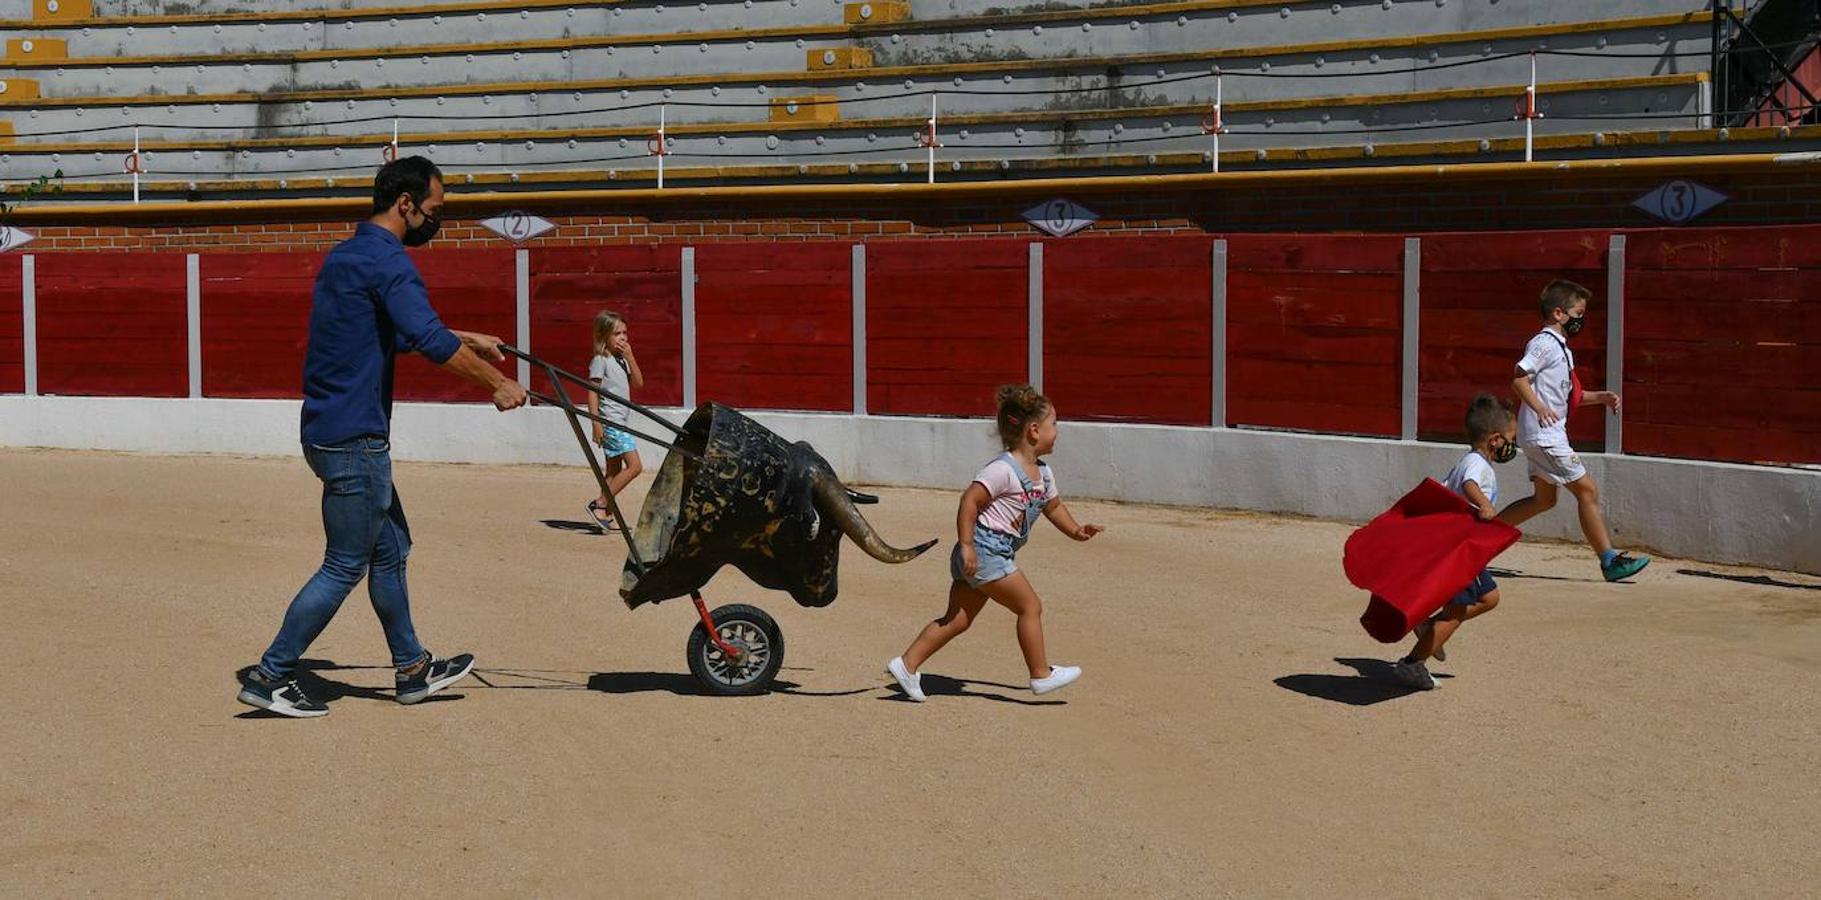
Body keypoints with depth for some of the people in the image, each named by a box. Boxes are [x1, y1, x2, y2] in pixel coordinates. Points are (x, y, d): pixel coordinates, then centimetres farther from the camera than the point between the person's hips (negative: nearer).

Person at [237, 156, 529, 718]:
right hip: (354, 439, -10)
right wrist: (497, 385, -14)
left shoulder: (345, 255, 16)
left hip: (331, 432, 10)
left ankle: (412, 670, 26)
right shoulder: (386, 260, -16)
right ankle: (269, 676, 4)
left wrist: (469, 341, 30)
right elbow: (433, 343, -25)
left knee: (390, 549, 17)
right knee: (344, 567, -2)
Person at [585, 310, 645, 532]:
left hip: (619, 422, 9)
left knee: (615, 471, 9)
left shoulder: (622, 359, 16)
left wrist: (630, 358, 0)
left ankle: (607, 517, 12)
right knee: (634, 466, -14)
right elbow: (592, 392, -13)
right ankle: (599, 505, -12)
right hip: (609, 422, -9)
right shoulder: (600, 361, -9)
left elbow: (638, 383, 10)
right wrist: (596, 423, -19)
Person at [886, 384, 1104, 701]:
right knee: (1030, 606, -4)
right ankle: (1041, 675, 5)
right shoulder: (1004, 469, -17)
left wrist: (1075, 531, 16)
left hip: (995, 554, 10)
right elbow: (970, 500, -20)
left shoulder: (1043, 473, 13)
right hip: (984, 551, -10)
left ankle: (907, 664, 10)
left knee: (958, 619, 8)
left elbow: (1052, 506, 29)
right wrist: (966, 545, -22)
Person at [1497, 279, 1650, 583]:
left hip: (1550, 435, 11)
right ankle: (1610, 560, -6)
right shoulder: (1544, 343, -13)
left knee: (1544, 500, 17)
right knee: (1587, 490, -8)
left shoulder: (1561, 348, 18)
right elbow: (1519, 378, -24)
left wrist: (1600, 397, 14)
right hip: (1543, 435, -11)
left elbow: (1565, 395, 25)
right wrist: (1539, 408, -35)